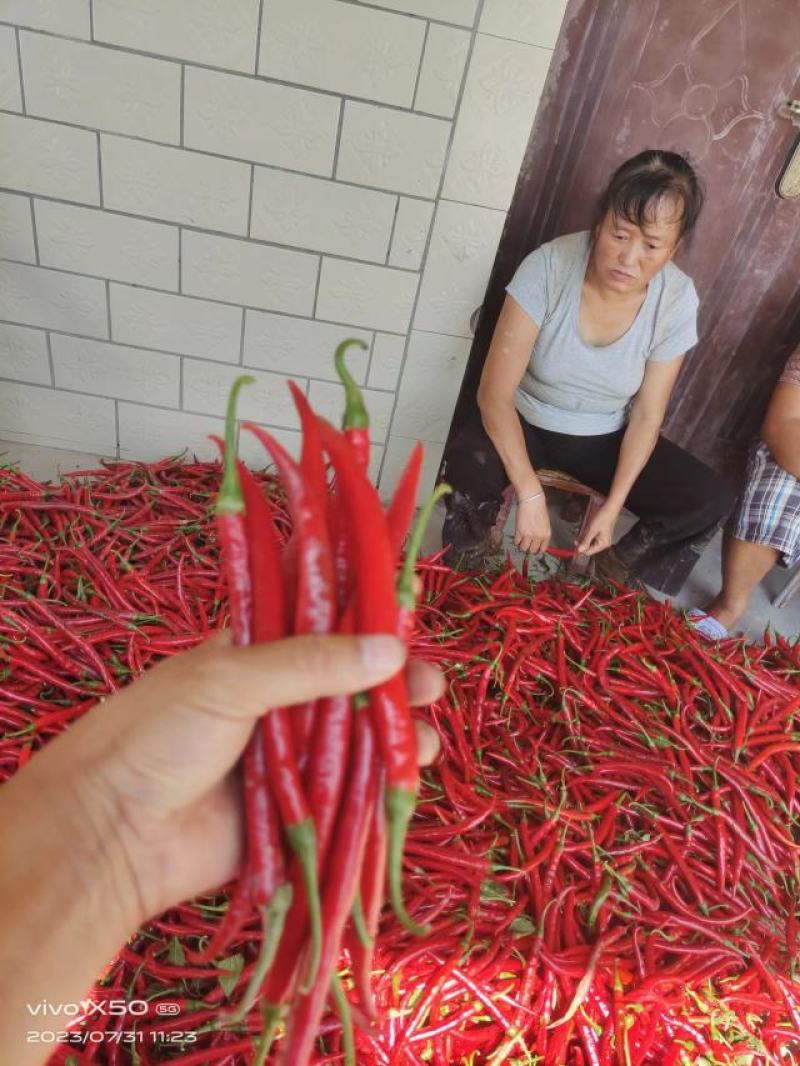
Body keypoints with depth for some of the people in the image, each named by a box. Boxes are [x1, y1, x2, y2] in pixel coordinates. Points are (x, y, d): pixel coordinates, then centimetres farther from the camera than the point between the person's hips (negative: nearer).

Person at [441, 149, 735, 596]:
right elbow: (495, 393, -25)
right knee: (469, 466, -35)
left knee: (711, 501, -13)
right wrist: (530, 494, -30)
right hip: (526, 423, -2)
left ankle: (611, 573, 14)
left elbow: (646, 416, -7)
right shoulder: (549, 265, -24)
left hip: (605, 438, 3)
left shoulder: (677, 300, -15)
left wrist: (612, 508, -15)